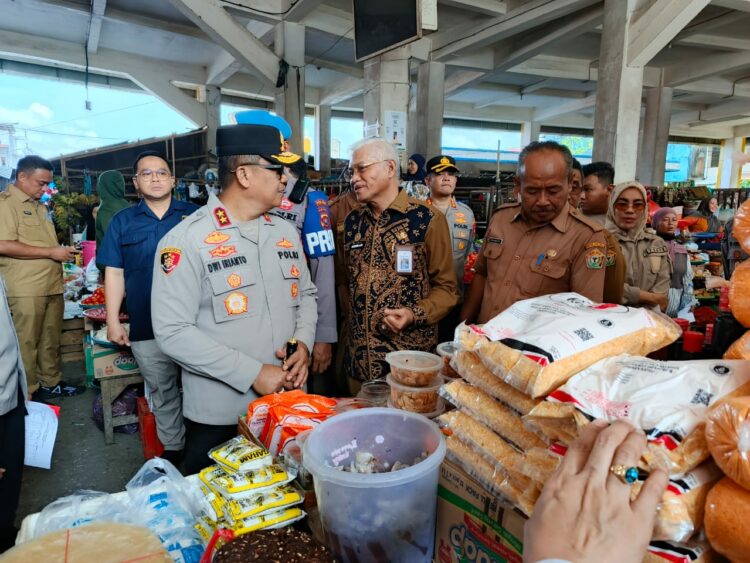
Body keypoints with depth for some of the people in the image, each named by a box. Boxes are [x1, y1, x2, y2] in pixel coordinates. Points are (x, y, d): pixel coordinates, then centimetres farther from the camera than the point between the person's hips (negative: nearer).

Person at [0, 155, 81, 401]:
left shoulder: (39, 206, 19)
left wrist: (64, 251, 10)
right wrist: (51, 252, -16)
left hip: (51, 286, 8)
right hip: (26, 289, -8)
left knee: (51, 340, 14)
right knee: (26, 343, 2)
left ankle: (51, 383, 26)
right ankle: (29, 394, 13)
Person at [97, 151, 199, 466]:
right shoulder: (123, 222, 6)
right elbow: (114, 274, 6)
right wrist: (113, 321, 1)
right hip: (146, 328, 1)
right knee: (162, 394, 14)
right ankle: (173, 448, 32)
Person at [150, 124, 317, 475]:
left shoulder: (286, 232, 5)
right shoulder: (186, 240, -15)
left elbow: (306, 294, 13)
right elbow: (172, 332, -20)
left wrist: (304, 342, -7)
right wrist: (252, 373, -21)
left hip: (288, 405, 5)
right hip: (219, 416, -5)